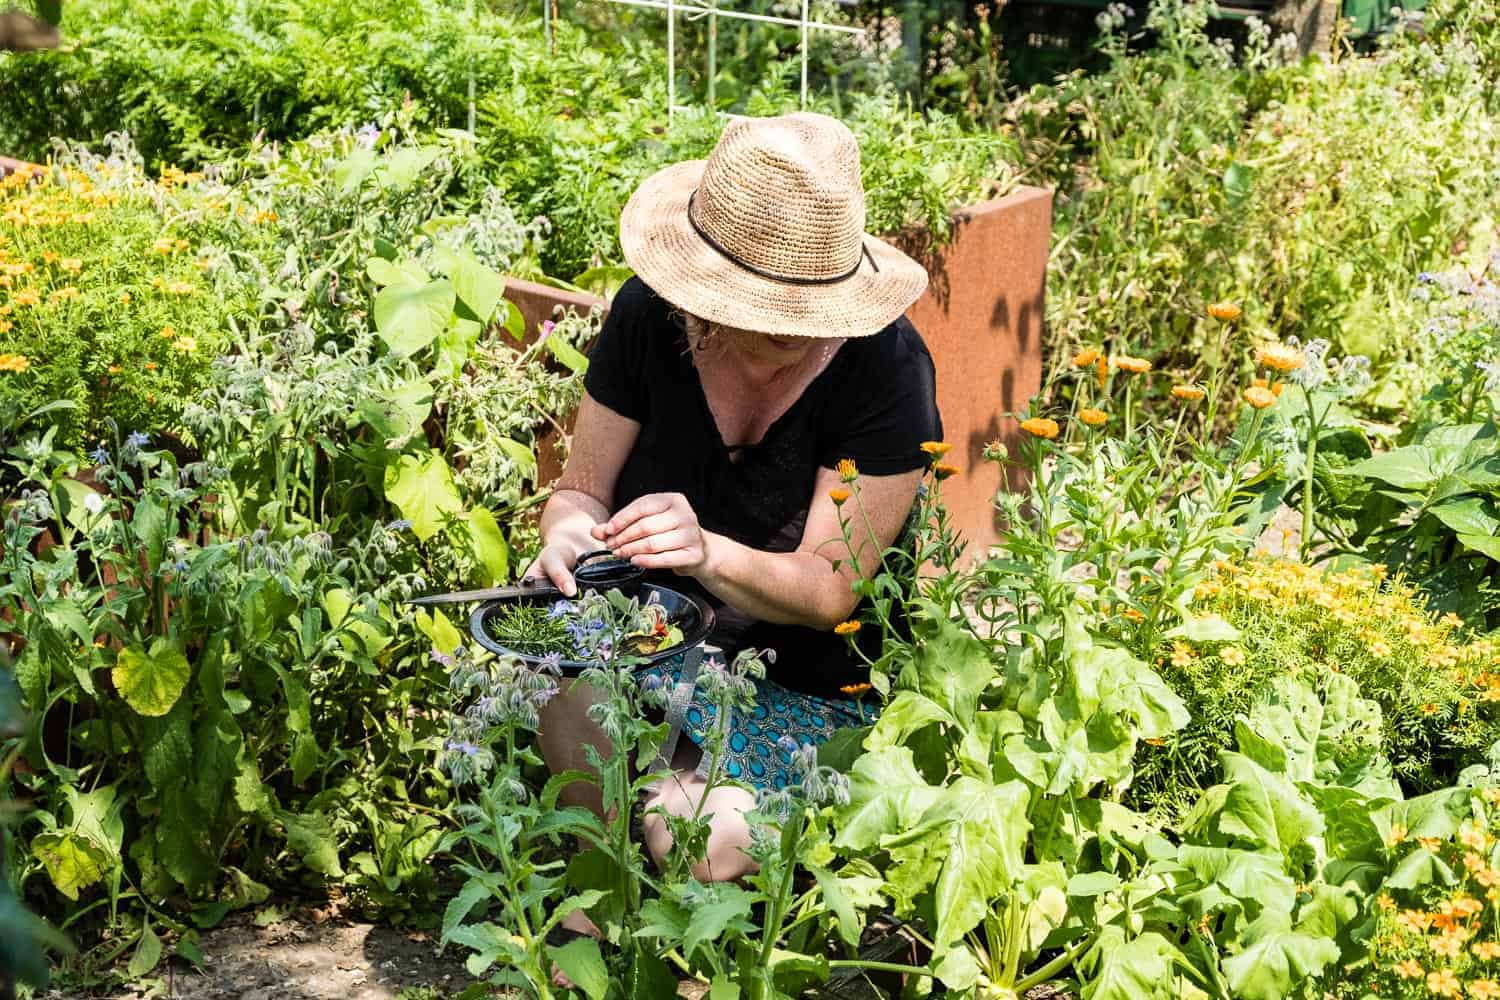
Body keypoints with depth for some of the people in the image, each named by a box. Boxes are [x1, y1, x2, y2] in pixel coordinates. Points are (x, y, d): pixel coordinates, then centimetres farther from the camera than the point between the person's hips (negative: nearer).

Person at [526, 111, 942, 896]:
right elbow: (582, 488, -2)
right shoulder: (649, 316, -12)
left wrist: (710, 553, -41)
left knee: (702, 846, -27)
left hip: (813, 686, -2)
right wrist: (571, 533, -27)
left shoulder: (885, 368, -21)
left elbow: (829, 590, -20)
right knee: (574, 697, -32)